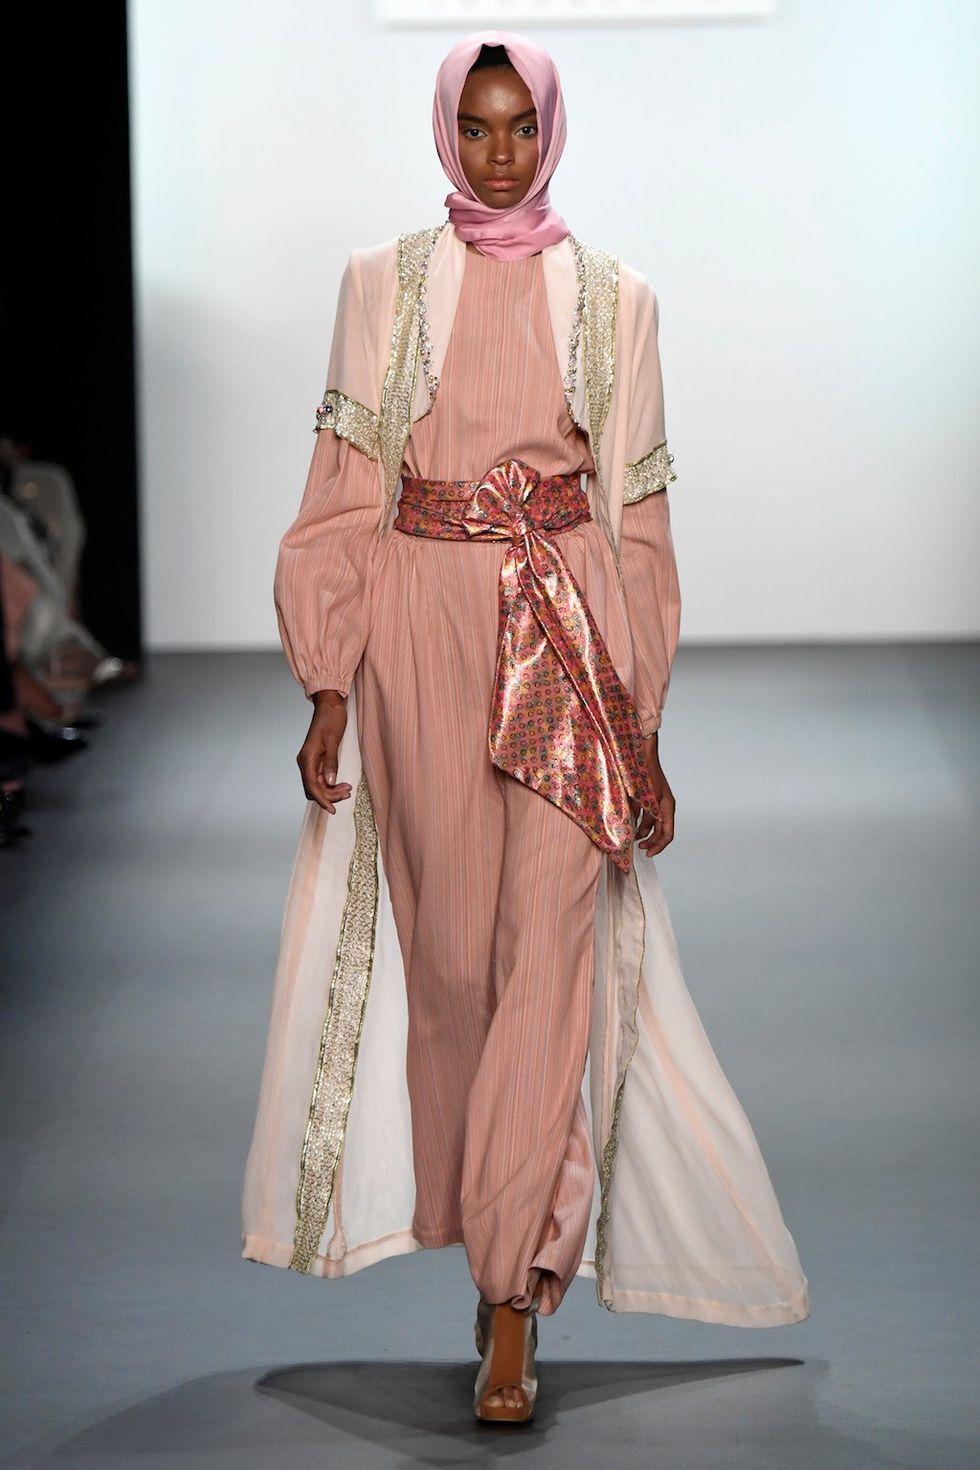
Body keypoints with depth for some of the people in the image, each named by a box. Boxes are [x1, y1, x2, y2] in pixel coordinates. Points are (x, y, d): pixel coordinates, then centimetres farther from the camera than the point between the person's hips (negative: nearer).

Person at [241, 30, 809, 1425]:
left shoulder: (613, 299, 6)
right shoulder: (384, 284, 6)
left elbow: (639, 517, 7)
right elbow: (344, 495, 5)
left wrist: (643, 721, 5)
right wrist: (327, 697, -1)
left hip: (567, 639, -1)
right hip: (421, 630, 1)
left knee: (553, 946, -10)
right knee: (449, 942, 6)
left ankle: (514, 1297, -8)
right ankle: (523, 1217, 27)